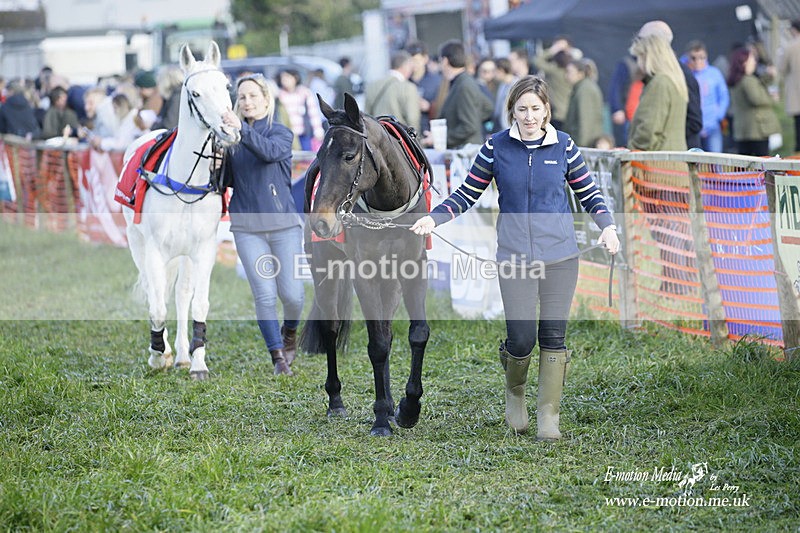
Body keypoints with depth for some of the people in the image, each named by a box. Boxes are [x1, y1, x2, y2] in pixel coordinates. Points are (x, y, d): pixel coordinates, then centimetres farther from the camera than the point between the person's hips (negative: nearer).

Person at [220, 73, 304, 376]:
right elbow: (230, 180, 10)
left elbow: (269, 151, -24)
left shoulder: (281, 133, 0)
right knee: (265, 295, -6)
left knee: (292, 294, -4)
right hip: (247, 227, 2)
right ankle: (278, 357, 6)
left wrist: (242, 129, -38)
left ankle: (290, 332, 29)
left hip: (284, 225, -2)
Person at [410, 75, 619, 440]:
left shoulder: (564, 147, 2)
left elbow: (588, 193, 11)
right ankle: (514, 393, 27)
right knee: (521, 339, -5)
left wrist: (607, 225, -5)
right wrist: (434, 218, -8)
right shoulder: (496, 148, -1)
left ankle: (549, 415, 13)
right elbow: (467, 194, 6)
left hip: (560, 257, 1)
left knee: (554, 336, 1)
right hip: (515, 257, -1)